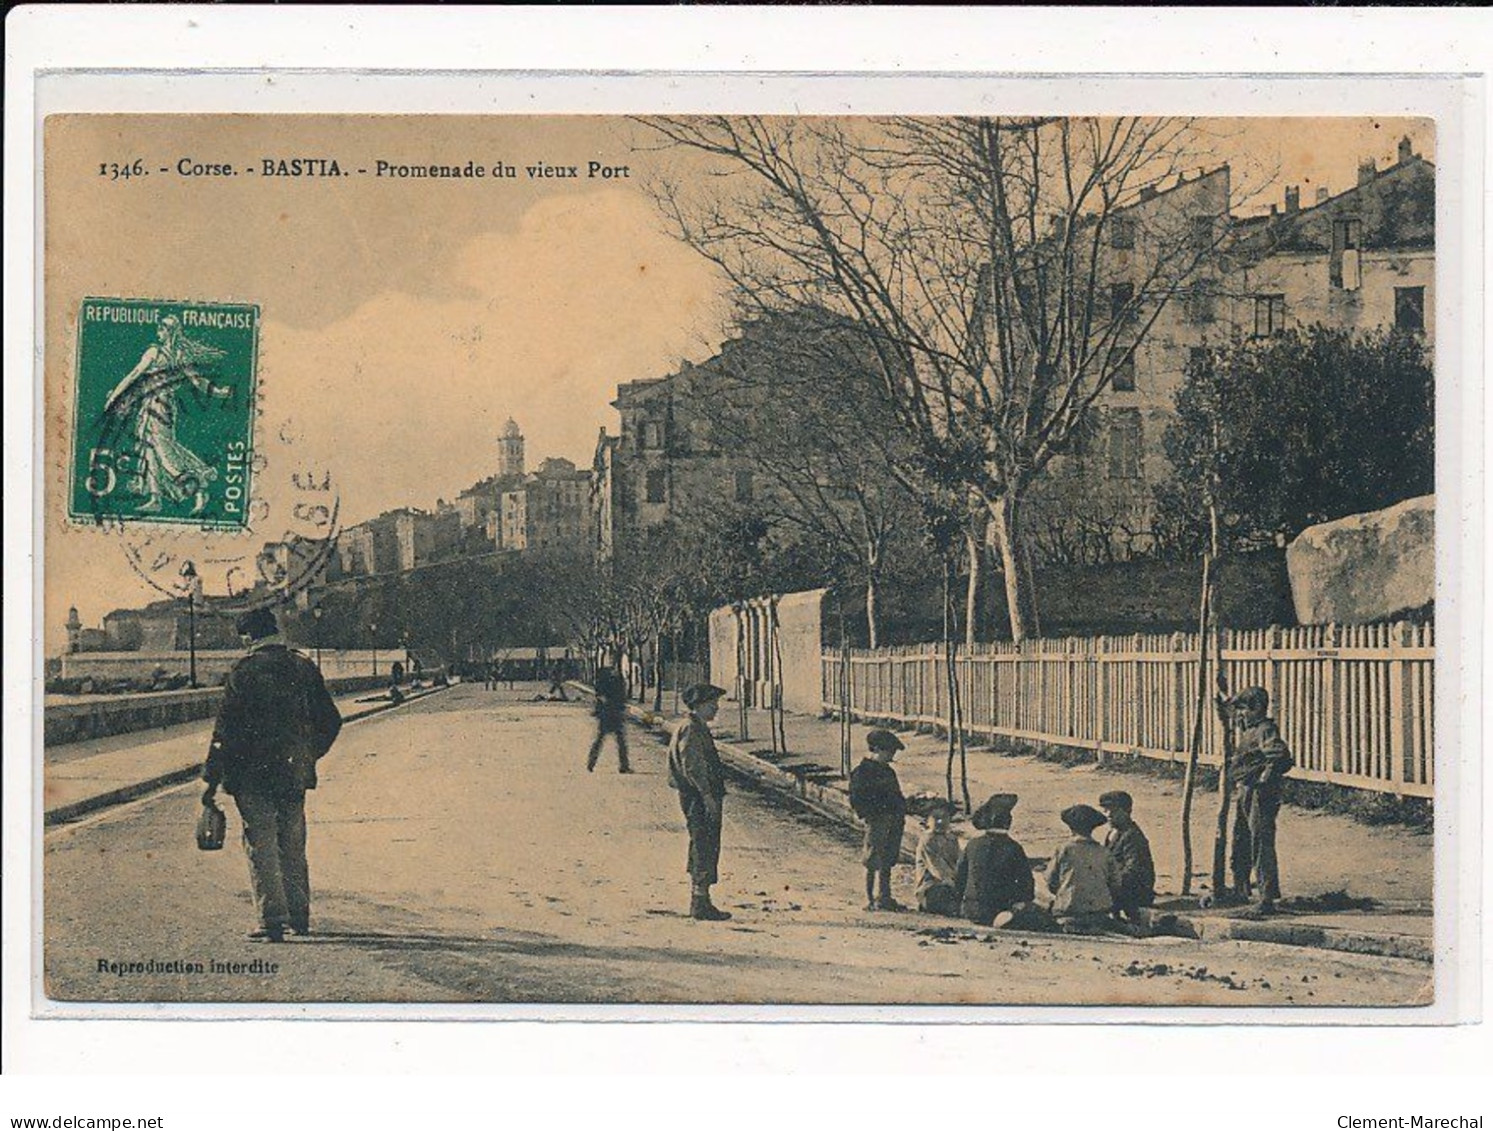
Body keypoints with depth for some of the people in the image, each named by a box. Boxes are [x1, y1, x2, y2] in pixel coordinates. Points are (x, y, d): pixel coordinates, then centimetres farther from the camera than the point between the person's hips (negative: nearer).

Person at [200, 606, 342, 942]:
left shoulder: (245, 671, -9)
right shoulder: (305, 668, 6)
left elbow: (226, 728, -11)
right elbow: (331, 720, 11)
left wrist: (212, 779, -7)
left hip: (254, 775, -5)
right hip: (295, 775, 5)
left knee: (261, 848, 0)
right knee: (293, 848, 16)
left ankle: (273, 920, -3)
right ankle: (299, 915, 22)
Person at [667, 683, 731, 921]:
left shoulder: (698, 728, 18)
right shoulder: (691, 729, -14)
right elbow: (691, 767, -20)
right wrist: (707, 796, -21)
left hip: (704, 798, 11)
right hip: (699, 799, -11)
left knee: (703, 849, 13)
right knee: (705, 850, -8)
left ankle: (699, 903, 18)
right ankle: (701, 904, -7)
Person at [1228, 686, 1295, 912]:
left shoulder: (1266, 730, -14)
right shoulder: (1246, 730, 16)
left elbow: (1280, 757, -27)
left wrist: (1264, 779, -20)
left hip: (1261, 794, -10)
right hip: (1244, 793, 10)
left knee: (1261, 845, -10)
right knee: (1240, 843, 19)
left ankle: (1267, 896, -8)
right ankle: (1241, 889, 33)